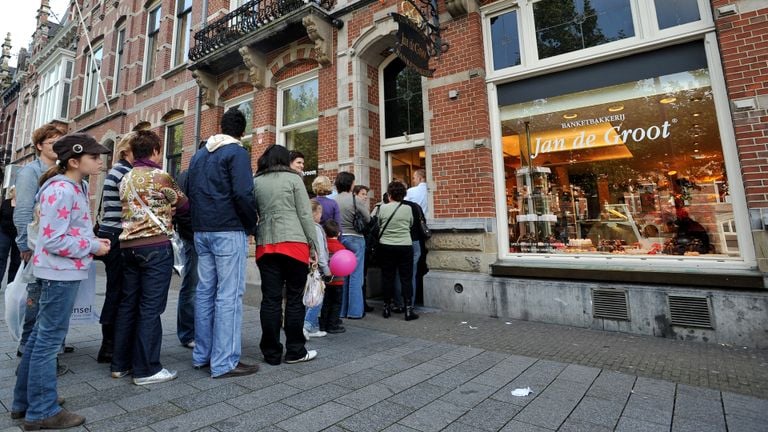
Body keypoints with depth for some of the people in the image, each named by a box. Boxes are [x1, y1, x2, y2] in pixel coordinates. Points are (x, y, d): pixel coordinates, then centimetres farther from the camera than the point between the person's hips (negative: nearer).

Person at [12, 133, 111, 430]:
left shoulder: (75, 186, 10)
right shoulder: (61, 190, -20)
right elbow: (53, 240, -23)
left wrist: (92, 240, 3)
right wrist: (92, 247, -15)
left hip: (62, 271, 10)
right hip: (60, 272, -10)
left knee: (41, 335, 18)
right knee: (49, 339, 1)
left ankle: (26, 400, 32)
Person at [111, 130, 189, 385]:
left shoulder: (126, 179, 15)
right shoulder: (159, 176, -6)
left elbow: (143, 207, 16)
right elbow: (184, 205, 2)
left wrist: (164, 208, 14)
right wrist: (170, 206, 21)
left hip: (129, 245, 8)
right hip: (156, 246, -8)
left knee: (127, 304, 13)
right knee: (151, 308, -4)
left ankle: (120, 363, 22)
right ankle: (146, 369, 3)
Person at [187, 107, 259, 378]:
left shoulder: (199, 154, 17)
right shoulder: (237, 153, -8)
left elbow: (190, 191, 19)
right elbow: (243, 194, -19)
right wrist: (252, 223, -6)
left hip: (201, 231, 8)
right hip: (229, 231, -8)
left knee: (205, 292, 13)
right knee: (229, 295, -4)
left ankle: (202, 355, 22)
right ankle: (224, 362, 1)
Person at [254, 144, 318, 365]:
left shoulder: (255, 182, 12)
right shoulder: (293, 178, 3)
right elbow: (305, 214, -2)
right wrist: (313, 244, 2)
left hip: (265, 245, 4)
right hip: (294, 244, -3)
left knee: (270, 299, 7)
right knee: (294, 298, 5)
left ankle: (272, 353, 15)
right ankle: (295, 351, 14)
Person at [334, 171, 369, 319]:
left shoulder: (334, 201, 0)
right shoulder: (355, 200, -11)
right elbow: (367, 219, -5)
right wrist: (365, 207, 12)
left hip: (339, 238, 5)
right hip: (355, 239, -5)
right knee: (355, 276, 3)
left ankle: (341, 310, 21)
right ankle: (355, 311, 8)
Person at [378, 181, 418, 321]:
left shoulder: (382, 208, -6)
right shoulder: (407, 209, -4)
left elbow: (379, 223, 6)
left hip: (386, 246, 1)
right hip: (405, 246, -1)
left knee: (387, 277, 10)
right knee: (406, 278, 4)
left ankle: (387, 308, 19)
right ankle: (408, 309, 6)